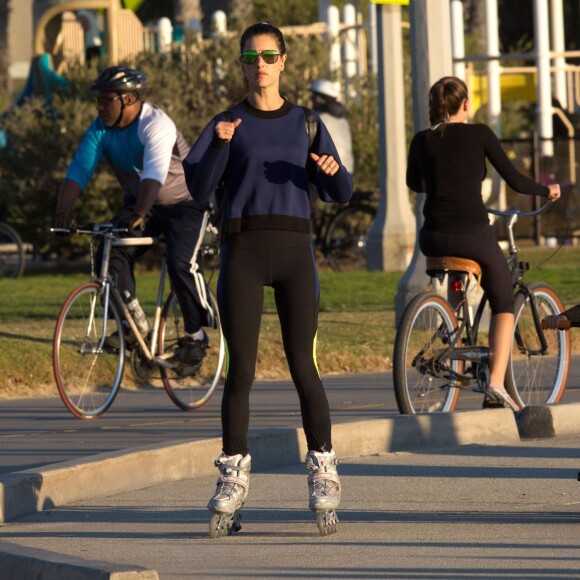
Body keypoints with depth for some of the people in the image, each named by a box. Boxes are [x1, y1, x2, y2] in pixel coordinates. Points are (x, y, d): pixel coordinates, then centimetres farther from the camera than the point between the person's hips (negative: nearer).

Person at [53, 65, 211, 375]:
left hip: (185, 201, -6)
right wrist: (63, 211, -35)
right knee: (110, 254, -14)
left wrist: (138, 214, -58)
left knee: (181, 263, -23)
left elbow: (154, 174, -43)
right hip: (139, 202, 6)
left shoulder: (156, 124, -29)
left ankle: (195, 337, -7)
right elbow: (78, 171, -18)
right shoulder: (100, 129, -11)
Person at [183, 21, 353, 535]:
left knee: (303, 365, -4)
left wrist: (333, 170, -13)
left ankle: (323, 472, 6)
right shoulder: (227, 125, 9)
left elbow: (341, 195, 9)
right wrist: (219, 145, -18)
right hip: (243, 248, 0)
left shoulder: (305, 123, 12)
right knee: (241, 369, -2)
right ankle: (234, 477, 5)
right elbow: (199, 189, -3)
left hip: (294, 248, 0)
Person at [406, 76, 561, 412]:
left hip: (434, 239, 3)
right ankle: (497, 383, -4)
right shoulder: (479, 135, 0)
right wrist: (546, 191, 21)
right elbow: (514, 180, 2)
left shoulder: (422, 141, 9)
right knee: (504, 303, 15)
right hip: (474, 234, -3)